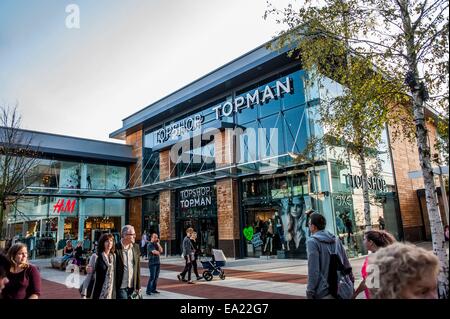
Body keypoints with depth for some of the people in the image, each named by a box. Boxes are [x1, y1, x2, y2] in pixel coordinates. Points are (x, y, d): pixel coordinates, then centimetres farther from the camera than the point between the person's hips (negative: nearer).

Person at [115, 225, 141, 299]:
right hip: (121, 287, -4)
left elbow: (138, 268, 9)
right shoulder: (116, 248, -11)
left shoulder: (136, 247, 5)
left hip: (132, 287, 5)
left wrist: (138, 286, 7)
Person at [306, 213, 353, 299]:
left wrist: (310, 292, -13)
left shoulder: (312, 241, -13)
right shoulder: (336, 239, 7)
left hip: (324, 292, -6)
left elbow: (313, 270, -18)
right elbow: (346, 264, 11)